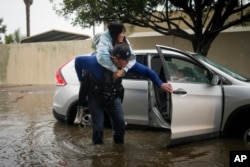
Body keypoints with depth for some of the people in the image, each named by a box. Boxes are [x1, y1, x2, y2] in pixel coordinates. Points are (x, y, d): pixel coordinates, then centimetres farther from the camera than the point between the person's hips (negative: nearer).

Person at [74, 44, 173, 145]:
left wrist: (160, 84, -23)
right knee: (98, 126, -6)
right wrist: (81, 79, -12)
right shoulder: (98, 62, -36)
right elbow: (78, 60, -21)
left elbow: (146, 71, -13)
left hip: (113, 98, 4)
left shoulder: (127, 64, -23)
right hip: (95, 97, -3)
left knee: (120, 123, 0)